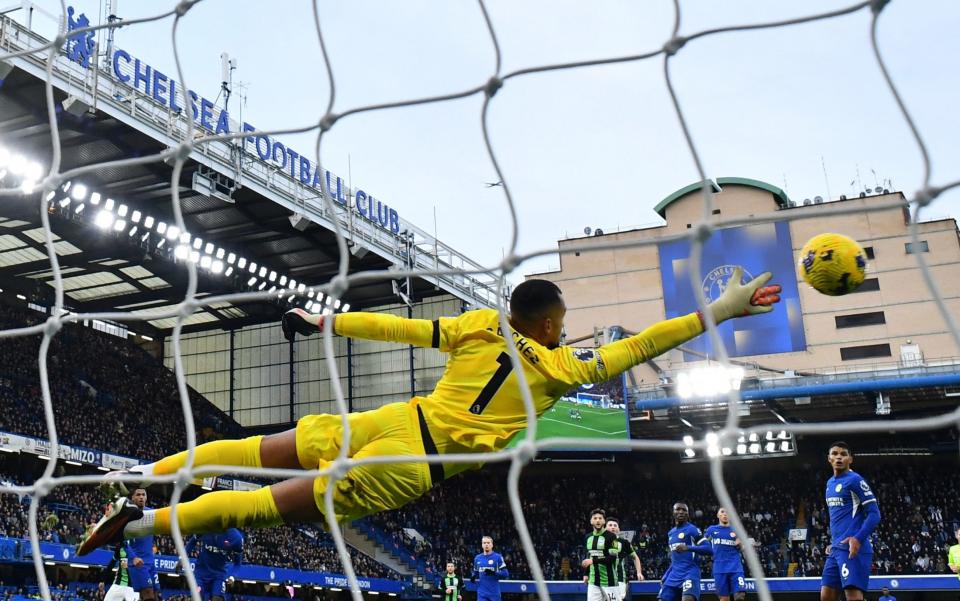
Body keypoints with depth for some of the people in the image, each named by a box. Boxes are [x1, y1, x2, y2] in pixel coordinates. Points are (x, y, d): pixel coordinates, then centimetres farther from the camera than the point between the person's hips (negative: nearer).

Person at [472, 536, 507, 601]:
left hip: (494, 593, -3)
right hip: (482, 593, 3)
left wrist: (493, 573, -23)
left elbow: (505, 573, -7)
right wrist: (473, 577, 0)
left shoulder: (498, 557, -3)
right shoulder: (477, 558, 11)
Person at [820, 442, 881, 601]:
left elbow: (874, 514, -11)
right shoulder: (830, 483, 19)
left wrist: (858, 539, -22)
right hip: (836, 549, 9)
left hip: (852, 548, -9)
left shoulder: (855, 480, -6)